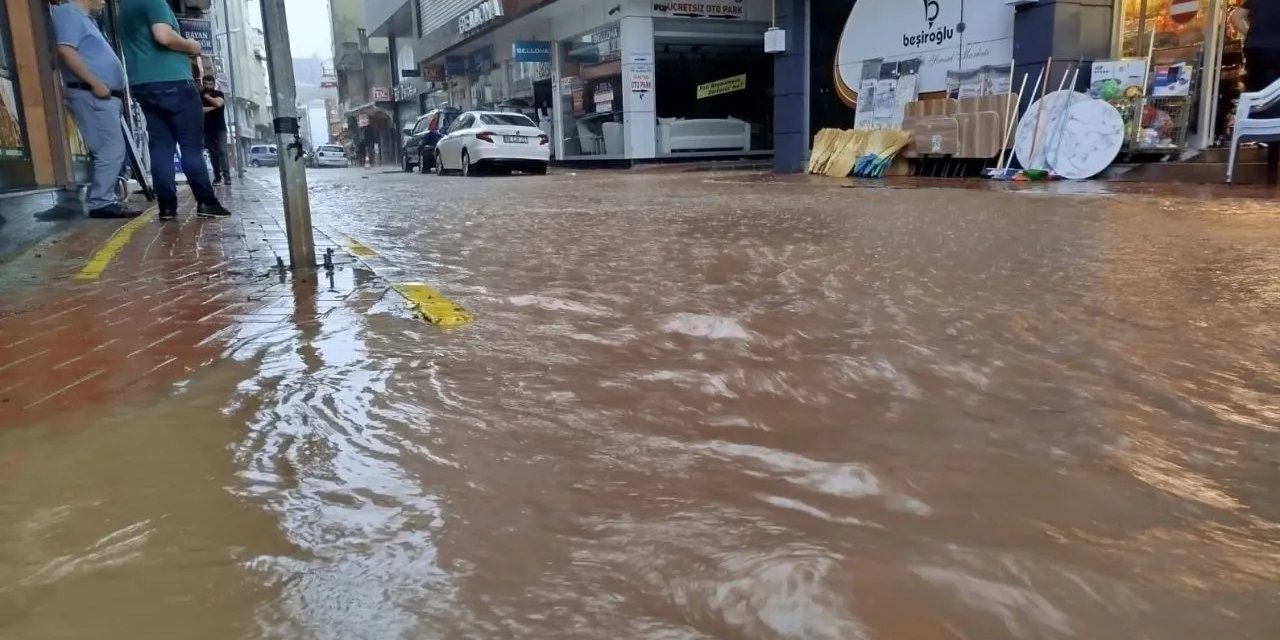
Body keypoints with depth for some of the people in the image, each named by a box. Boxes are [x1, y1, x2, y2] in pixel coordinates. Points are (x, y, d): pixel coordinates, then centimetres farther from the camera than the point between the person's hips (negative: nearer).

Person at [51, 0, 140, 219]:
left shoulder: (85, 19, 24)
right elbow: (65, 51, -18)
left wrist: (105, 88, 17)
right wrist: (95, 83, -20)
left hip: (105, 95, 10)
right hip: (91, 94, -10)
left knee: (110, 149, 10)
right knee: (112, 149, -14)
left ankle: (105, 199, 14)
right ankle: (101, 202, -13)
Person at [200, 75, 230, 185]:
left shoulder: (219, 94, 1)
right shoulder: (199, 95, 7)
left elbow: (218, 103, -20)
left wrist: (207, 97, -8)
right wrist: (212, 107, -12)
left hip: (219, 128, -2)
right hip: (207, 129, 2)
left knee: (222, 151, -11)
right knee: (212, 153, 2)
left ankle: (227, 176, -15)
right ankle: (217, 176, 5)